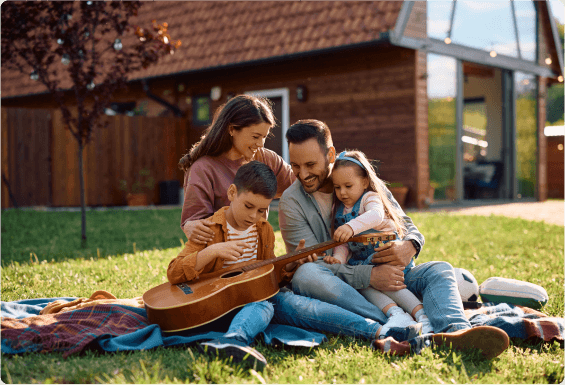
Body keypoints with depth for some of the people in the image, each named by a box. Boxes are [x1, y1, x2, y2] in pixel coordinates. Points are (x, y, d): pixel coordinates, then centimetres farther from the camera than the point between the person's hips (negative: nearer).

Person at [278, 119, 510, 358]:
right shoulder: (291, 202, -3)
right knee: (306, 275, -36)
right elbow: (312, 264, -13)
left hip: (383, 278, 4)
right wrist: (369, 275, -26)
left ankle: (456, 332, -51)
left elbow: (407, 227, 9)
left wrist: (409, 246, -18)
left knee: (440, 270, -16)